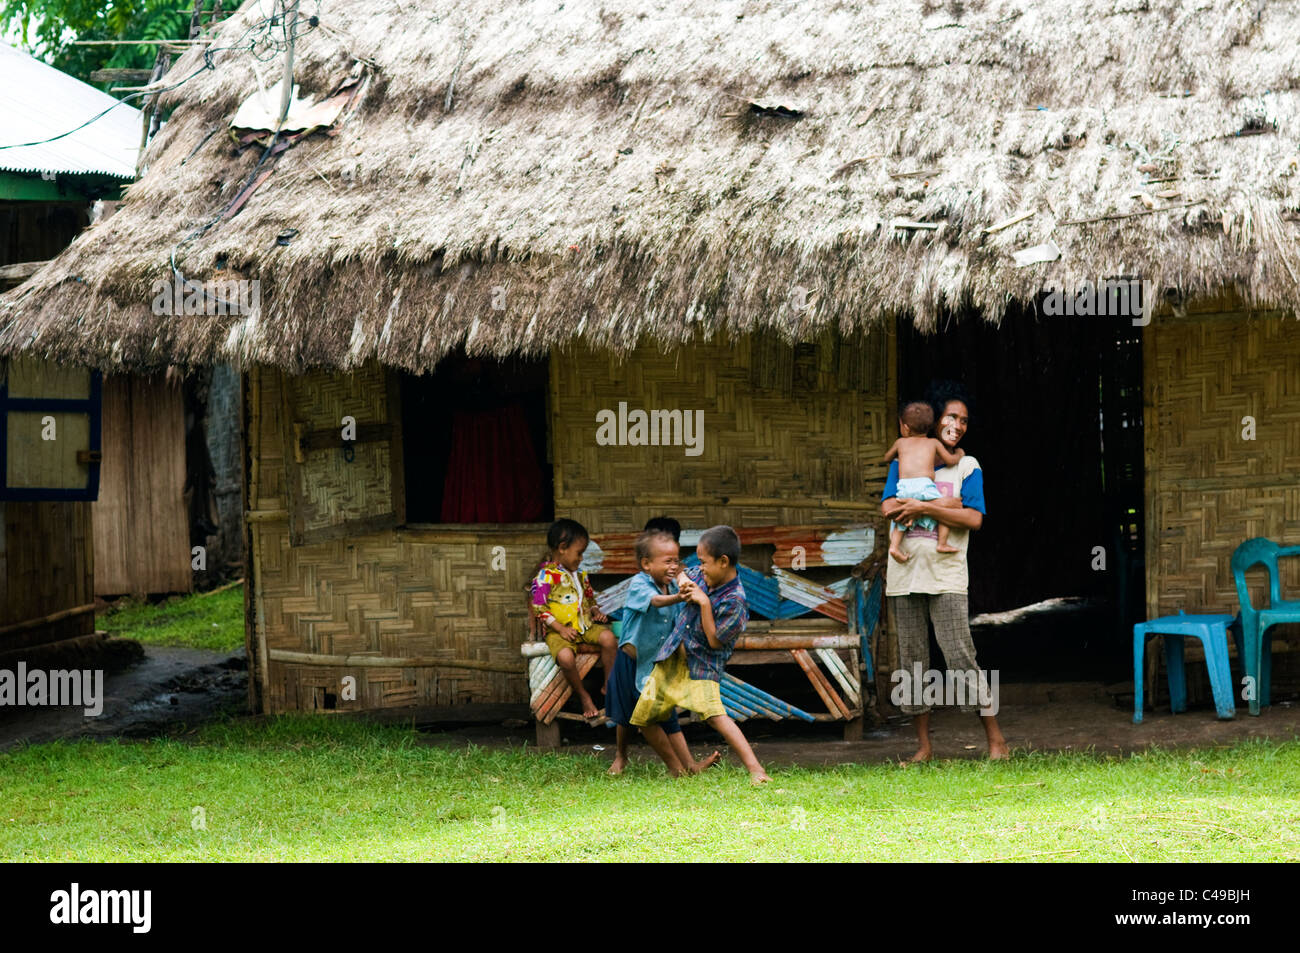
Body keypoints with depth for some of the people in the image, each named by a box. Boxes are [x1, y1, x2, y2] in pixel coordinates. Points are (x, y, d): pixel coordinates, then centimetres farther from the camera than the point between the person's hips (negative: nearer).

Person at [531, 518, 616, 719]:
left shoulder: (580, 575, 18)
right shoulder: (546, 576, -7)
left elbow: (590, 599, 31)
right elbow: (539, 608, -12)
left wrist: (595, 611, 8)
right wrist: (560, 629, -17)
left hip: (585, 626, 6)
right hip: (559, 630, -6)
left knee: (608, 638, -23)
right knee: (566, 657, -35)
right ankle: (583, 697, -10)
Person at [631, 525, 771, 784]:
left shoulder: (734, 601, -20)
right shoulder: (702, 575, 1)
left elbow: (715, 641, -19)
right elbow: (683, 575, 24)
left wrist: (704, 602, -23)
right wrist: (683, 580, 0)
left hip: (702, 664, -8)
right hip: (672, 658, 8)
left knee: (715, 714, -29)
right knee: (644, 719, 8)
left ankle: (755, 769, -31)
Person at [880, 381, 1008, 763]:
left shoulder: (967, 466, 8)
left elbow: (973, 518, -6)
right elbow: (888, 507, -3)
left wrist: (923, 507, -12)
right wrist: (943, 504, -11)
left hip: (946, 578, -3)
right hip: (905, 575, 3)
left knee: (961, 657, -10)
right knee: (911, 661, 3)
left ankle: (996, 741, -5)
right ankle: (923, 746, 9)